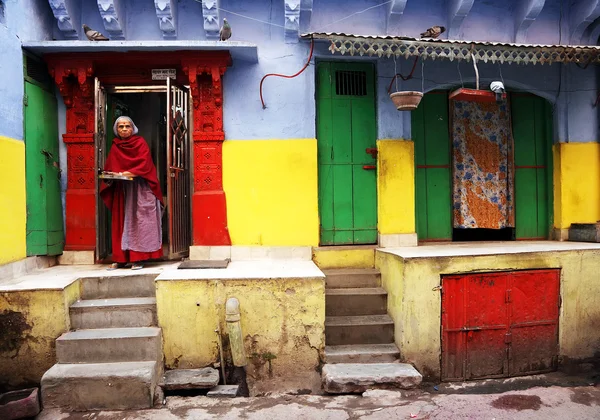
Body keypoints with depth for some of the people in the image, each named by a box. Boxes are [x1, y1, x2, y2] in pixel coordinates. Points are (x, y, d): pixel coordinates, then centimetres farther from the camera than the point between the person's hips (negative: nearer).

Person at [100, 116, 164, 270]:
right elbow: (109, 168, 10)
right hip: (120, 189, 4)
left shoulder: (140, 142, 2)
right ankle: (120, 258, 5)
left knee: (138, 221, -6)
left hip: (139, 189, -4)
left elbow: (144, 163, -10)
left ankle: (138, 258, -6)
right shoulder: (115, 146, 13)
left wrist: (126, 173, -21)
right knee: (121, 222, 2)